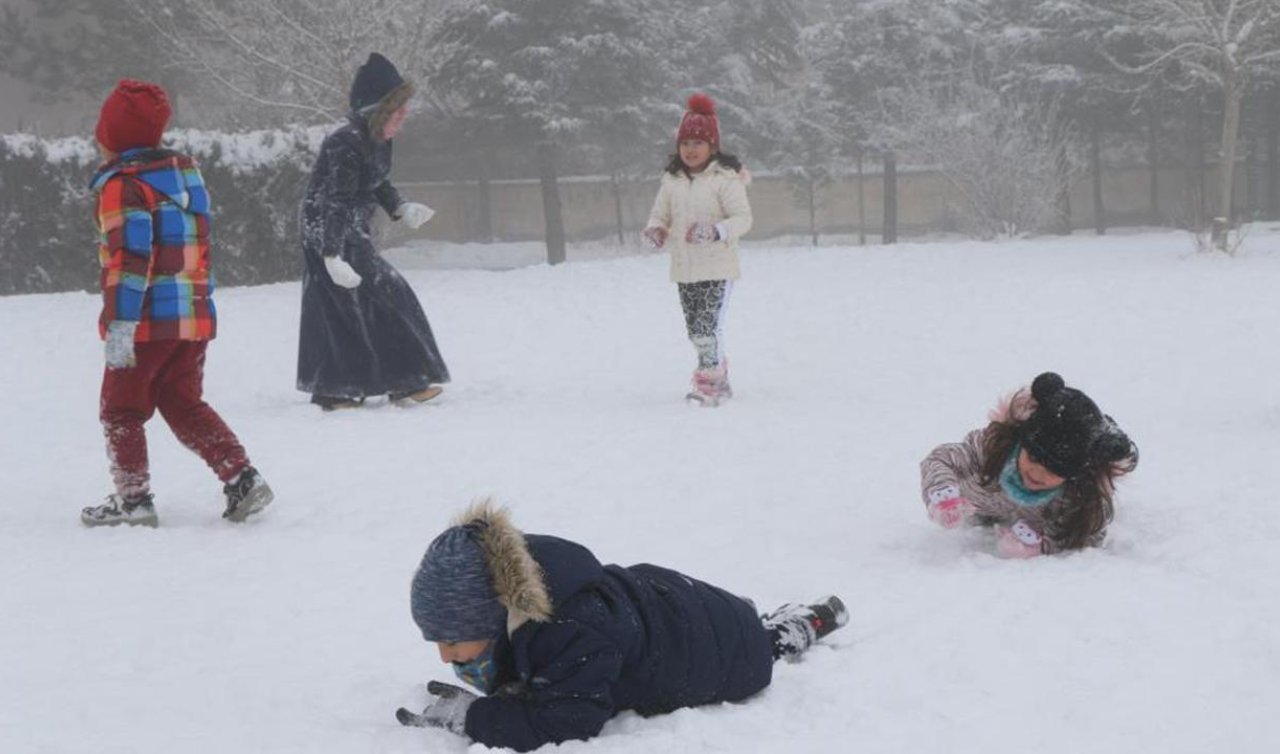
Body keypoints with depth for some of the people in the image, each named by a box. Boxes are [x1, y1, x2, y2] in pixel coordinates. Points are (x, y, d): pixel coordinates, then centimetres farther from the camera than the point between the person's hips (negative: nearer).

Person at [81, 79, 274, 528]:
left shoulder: (122, 184, -13)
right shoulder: (186, 171, 11)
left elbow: (130, 257, -21)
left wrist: (119, 324, -22)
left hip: (147, 322, -7)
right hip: (195, 317, 7)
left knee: (122, 410, 8)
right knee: (185, 405, 15)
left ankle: (133, 498, 8)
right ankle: (242, 477, 4)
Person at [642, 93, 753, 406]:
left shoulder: (725, 178, -8)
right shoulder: (672, 180, 9)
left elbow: (742, 218, -13)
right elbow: (659, 215, 15)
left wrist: (716, 231, -30)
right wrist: (654, 230, -8)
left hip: (717, 267, -6)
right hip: (684, 269, 6)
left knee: (708, 325, -14)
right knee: (695, 329, 11)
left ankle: (708, 383, -9)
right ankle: (718, 380, 25)